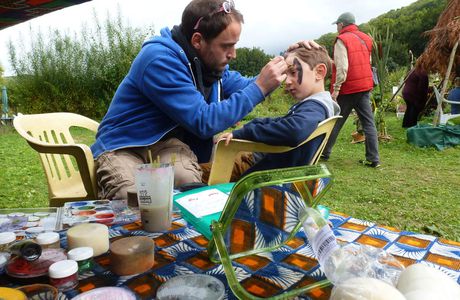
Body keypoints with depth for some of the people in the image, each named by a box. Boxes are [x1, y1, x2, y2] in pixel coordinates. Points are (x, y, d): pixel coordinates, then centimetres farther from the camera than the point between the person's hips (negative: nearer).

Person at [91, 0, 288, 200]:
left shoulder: (210, 60, 3)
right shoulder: (160, 60, -23)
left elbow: (242, 87, 18)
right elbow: (203, 121, -27)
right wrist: (259, 88, -23)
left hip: (168, 143, 5)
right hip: (122, 146, -4)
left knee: (187, 182, -30)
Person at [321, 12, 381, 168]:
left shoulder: (342, 40, -10)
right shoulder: (365, 38, 13)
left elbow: (342, 67, -18)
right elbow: (367, 62, 16)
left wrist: (336, 88, -17)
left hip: (347, 89, -6)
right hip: (365, 86, 6)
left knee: (334, 122, 7)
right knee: (369, 123, 5)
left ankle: (324, 153, 18)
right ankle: (373, 159, 5)